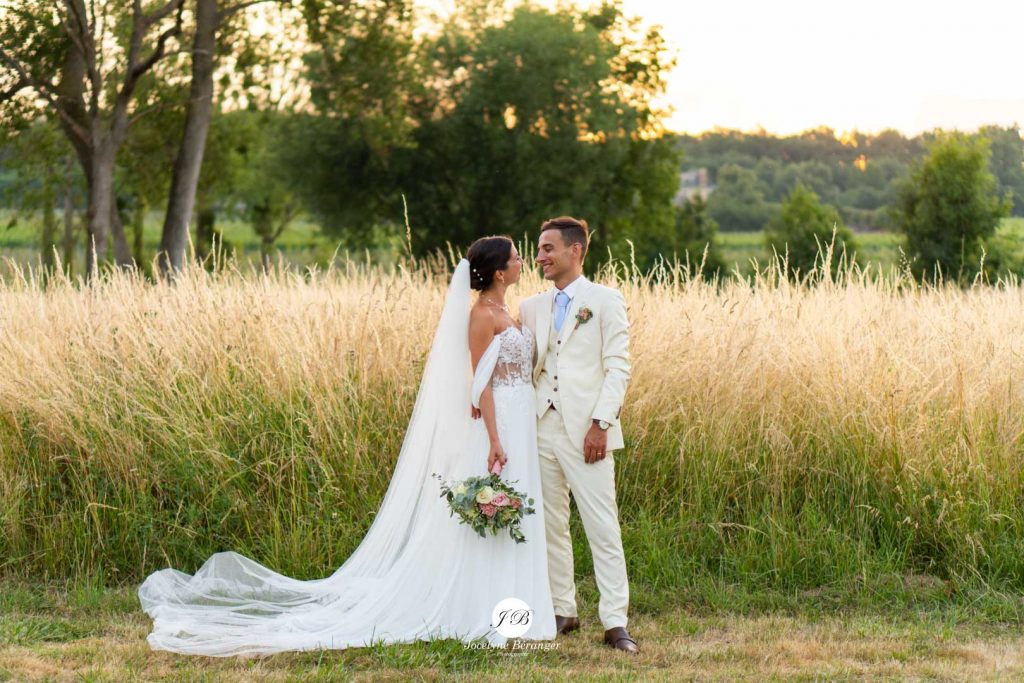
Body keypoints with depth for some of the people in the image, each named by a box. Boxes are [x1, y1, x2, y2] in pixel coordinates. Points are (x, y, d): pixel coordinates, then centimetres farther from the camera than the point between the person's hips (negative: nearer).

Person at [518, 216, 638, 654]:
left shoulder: (605, 301, 0)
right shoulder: (531, 308, 15)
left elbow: (618, 368, -5)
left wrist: (600, 424, -14)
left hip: (585, 432, -5)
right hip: (542, 430, 5)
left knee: (603, 528, -7)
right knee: (550, 527, 9)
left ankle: (615, 622, -6)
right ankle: (562, 612, 19)